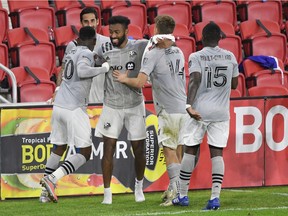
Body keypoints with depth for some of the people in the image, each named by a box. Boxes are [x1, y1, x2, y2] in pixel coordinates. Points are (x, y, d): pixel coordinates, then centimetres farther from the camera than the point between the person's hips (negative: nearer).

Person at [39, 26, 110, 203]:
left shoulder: (71, 53, 16)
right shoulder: (86, 54, -7)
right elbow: (82, 71, -25)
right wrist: (103, 68, -13)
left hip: (59, 107, 8)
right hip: (74, 109, -8)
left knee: (58, 149, 19)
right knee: (84, 153, -3)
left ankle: (46, 192, 18)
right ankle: (52, 178, -19)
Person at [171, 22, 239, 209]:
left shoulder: (196, 57, -4)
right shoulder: (230, 57, 7)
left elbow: (195, 80, -18)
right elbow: (234, 84, 15)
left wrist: (189, 105, -25)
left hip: (200, 111, -2)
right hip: (221, 112, 2)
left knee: (190, 150, 9)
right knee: (217, 153, 0)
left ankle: (183, 195, 14)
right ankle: (215, 197, -11)